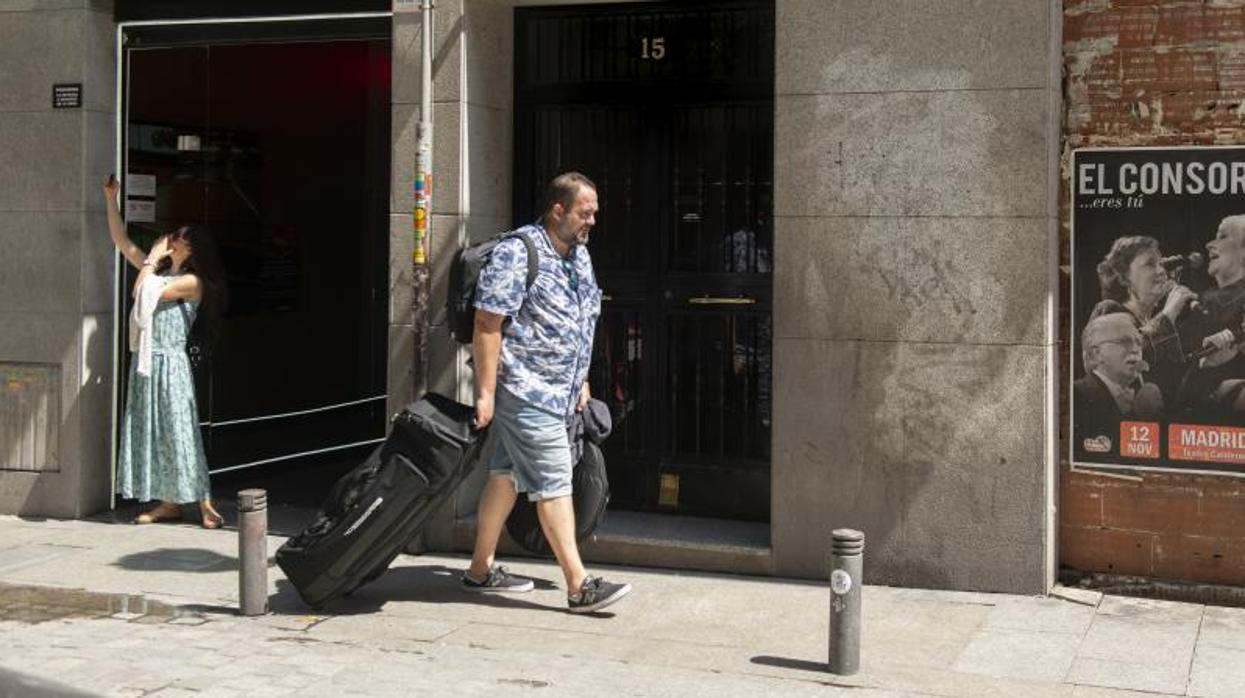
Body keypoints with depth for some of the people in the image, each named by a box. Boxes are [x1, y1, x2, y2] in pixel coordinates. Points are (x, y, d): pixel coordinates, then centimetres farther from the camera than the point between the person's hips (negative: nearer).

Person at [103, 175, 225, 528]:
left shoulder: (192, 282, -8)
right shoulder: (159, 271, 14)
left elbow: (143, 292, -16)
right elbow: (122, 242, 18)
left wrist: (153, 258, -4)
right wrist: (111, 200, 12)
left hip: (169, 364, -8)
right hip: (145, 362, 8)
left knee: (178, 431, -8)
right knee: (149, 431, 7)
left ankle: (204, 502, -4)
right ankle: (169, 502, 12)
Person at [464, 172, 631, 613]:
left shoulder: (579, 255, 12)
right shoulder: (517, 254, -16)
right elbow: (487, 325, -18)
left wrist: (581, 381, 23)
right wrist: (485, 392, -20)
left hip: (559, 391, 9)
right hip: (525, 391, -9)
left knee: (508, 476, 15)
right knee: (554, 483, -8)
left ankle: (481, 569, 24)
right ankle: (579, 587, -6)